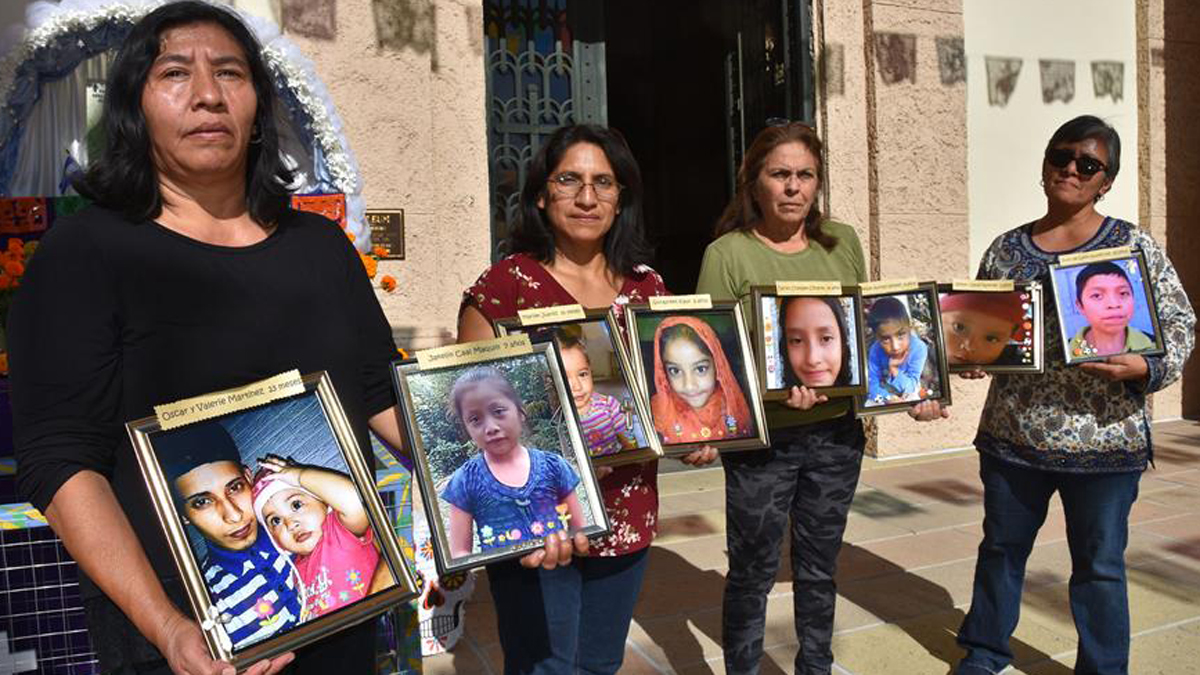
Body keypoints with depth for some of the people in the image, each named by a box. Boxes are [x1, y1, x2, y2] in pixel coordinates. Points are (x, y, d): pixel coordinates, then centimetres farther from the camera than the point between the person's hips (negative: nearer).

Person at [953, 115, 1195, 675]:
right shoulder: (1005, 249, 6)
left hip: (1103, 440, -2)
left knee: (1099, 564, 10)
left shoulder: (1134, 246, -1)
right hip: (1011, 435, 3)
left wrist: (1145, 368, -19)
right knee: (1001, 548, 16)